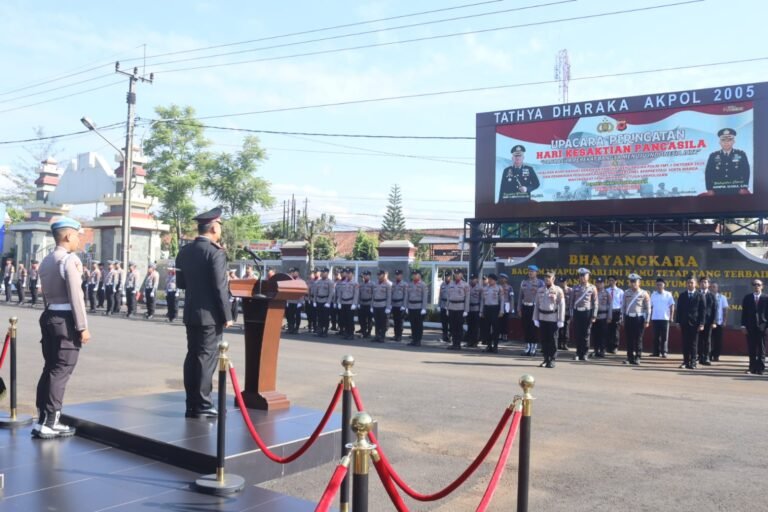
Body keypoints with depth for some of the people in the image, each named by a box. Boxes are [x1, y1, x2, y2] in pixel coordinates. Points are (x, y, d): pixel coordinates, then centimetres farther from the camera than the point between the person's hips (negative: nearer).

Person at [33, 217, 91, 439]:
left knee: (50, 368, 13)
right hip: (65, 319, -9)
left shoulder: (46, 260, 15)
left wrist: (51, 312, 16)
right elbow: (76, 296, -17)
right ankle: (49, 423, -1)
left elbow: (46, 294, 14)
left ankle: (42, 420, 17)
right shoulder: (69, 259, -13)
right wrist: (83, 327, -15)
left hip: (49, 316, 9)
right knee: (61, 371, -4)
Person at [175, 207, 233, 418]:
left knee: (192, 357, 12)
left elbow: (180, 283, 12)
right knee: (207, 358, -1)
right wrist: (227, 316, -10)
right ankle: (202, 406, 3)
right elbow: (220, 288, -17)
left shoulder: (184, 251, 7)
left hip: (191, 313, 7)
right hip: (210, 314, -7)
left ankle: (191, 404, 17)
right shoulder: (216, 252, -15)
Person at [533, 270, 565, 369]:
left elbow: (562, 306, -5)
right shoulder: (539, 290, 9)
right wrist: (535, 319, 5)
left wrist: (561, 320, -9)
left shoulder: (558, 290, -3)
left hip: (553, 319, -4)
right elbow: (536, 305, 10)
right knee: (544, 339, 7)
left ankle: (552, 360, 8)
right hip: (542, 318, 4)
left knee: (553, 340, 1)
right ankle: (546, 359, 15)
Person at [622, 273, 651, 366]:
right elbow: (623, 306, 12)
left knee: (638, 339, 0)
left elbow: (648, 308, -1)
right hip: (628, 318, 3)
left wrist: (647, 321, -6)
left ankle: (637, 358, 5)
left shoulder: (644, 293, -1)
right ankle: (630, 358, 9)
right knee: (629, 339, 4)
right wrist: (623, 319, 8)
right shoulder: (626, 293, 8)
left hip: (639, 318, -3)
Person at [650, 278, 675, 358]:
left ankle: (664, 352, 4)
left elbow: (672, 307, 2)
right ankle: (656, 352, 12)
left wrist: (671, 317, -4)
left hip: (665, 318, -2)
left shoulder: (668, 295, 0)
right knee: (656, 336, 6)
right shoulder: (653, 295, 6)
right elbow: (651, 307, 8)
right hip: (655, 319, 2)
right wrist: (650, 318, 5)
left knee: (664, 336, 1)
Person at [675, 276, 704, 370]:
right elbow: (679, 309, 8)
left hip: (694, 323, -2)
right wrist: (678, 322, 1)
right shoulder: (682, 296, 10)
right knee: (685, 343, 3)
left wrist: (701, 323, -8)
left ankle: (692, 363, -1)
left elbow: (702, 311, -1)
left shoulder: (699, 296, 3)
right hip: (684, 323, 2)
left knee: (693, 343, -2)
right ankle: (686, 361, 7)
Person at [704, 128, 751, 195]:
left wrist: (744, 188, -4)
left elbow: (746, 172, 4)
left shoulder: (741, 155, 7)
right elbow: (708, 174, 5)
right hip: (718, 192, 0)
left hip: (736, 192, 0)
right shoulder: (713, 156, 8)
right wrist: (710, 189, -3)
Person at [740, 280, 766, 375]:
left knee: (761, 350, 2)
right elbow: (744, 312, 5)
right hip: (750, 327, 2)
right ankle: (752, 367, 11)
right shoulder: (747, 298, 7)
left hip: (762, 327, -1)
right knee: (751, 349, 6)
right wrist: (743, 325, -2)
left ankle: (760, 368, 6)